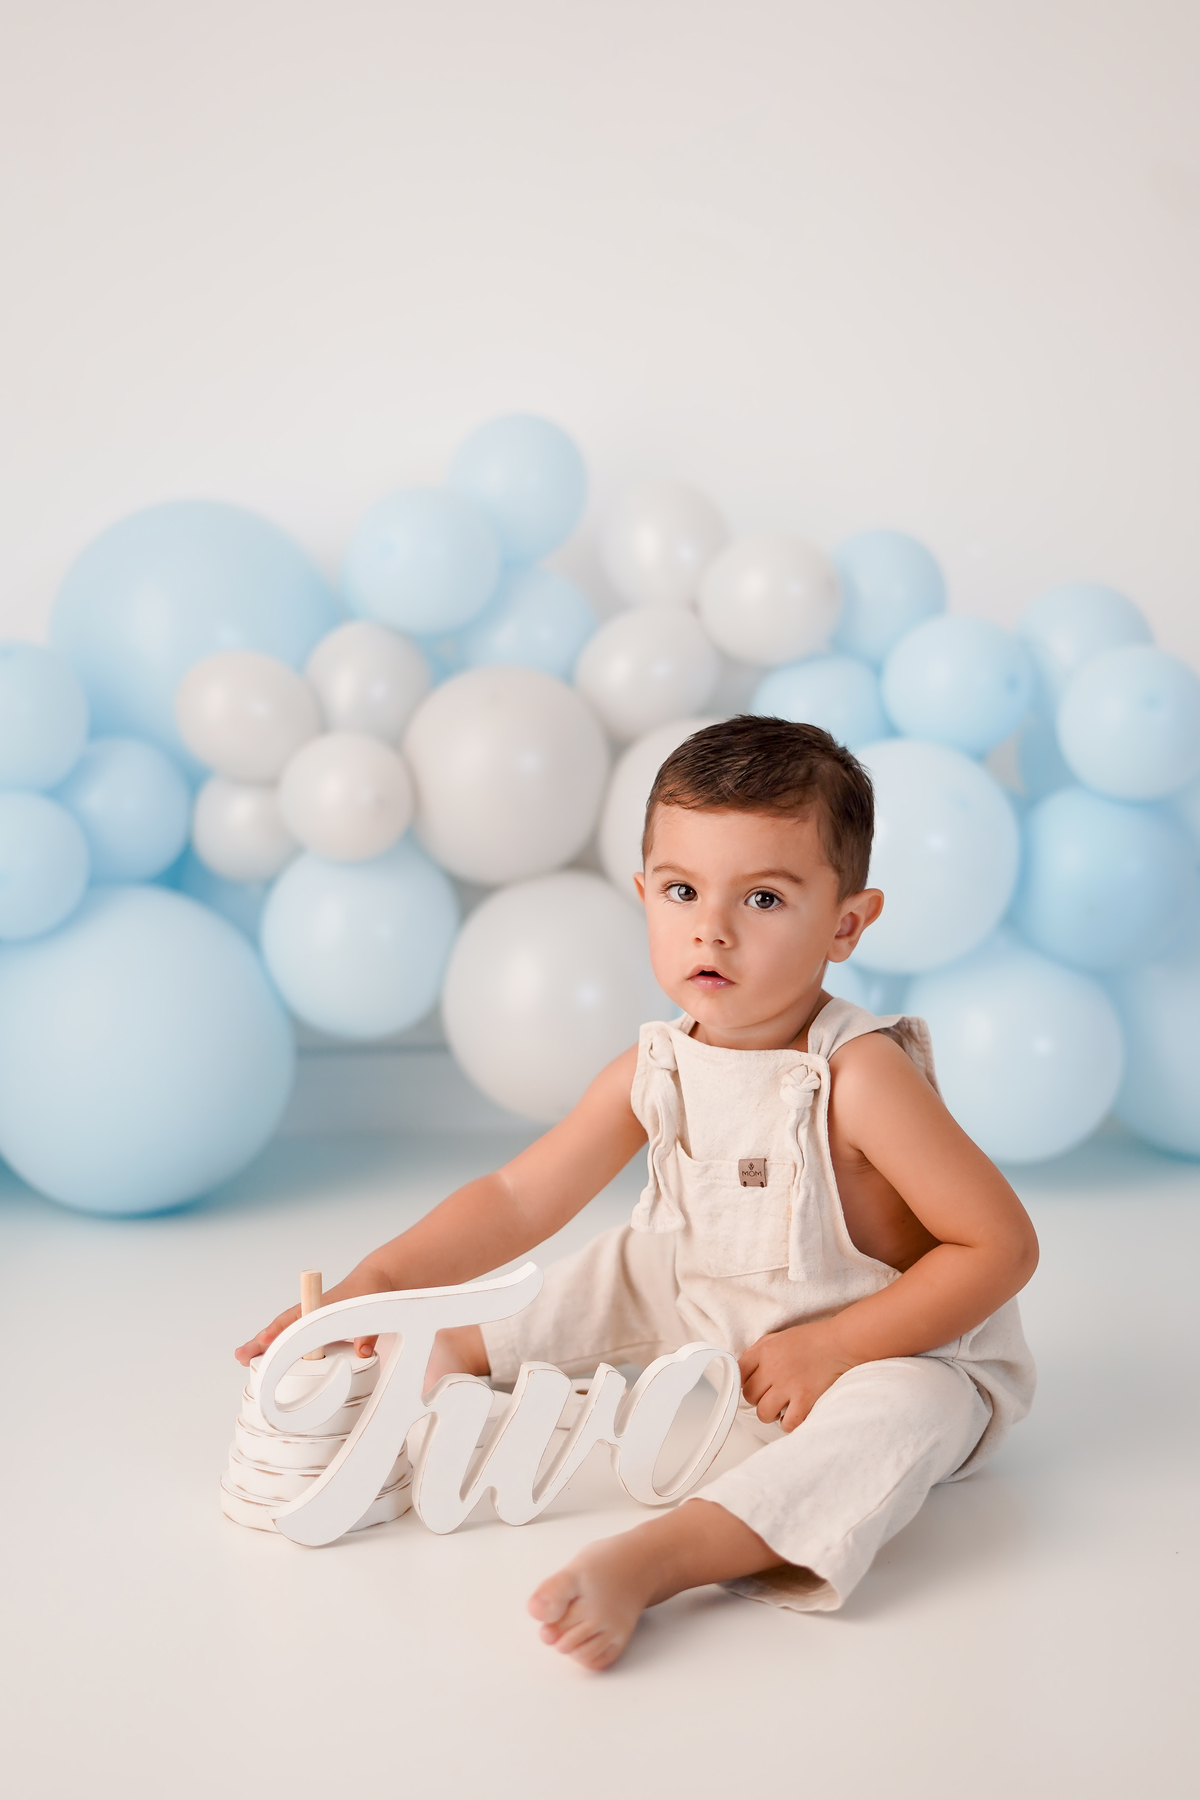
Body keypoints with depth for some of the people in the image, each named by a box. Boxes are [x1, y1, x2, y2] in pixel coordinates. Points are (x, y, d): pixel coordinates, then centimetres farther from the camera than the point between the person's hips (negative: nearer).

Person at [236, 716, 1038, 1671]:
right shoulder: (654, 1072, -9)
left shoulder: (860, 1077, -28)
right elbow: (517, 1197, -4)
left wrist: (830, 1349, -28)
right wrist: (376, 1282, -16)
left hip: (894, 1350, -7)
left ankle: (648, 1557, -49)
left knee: (903, 1411, -37)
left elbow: (1002, 1244, -26)